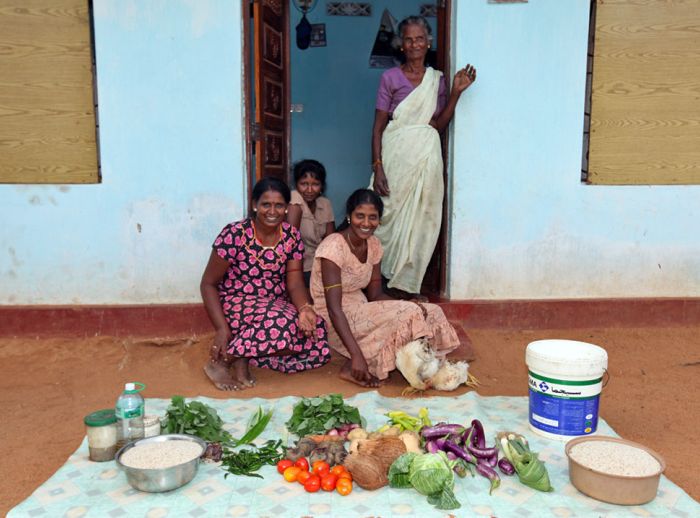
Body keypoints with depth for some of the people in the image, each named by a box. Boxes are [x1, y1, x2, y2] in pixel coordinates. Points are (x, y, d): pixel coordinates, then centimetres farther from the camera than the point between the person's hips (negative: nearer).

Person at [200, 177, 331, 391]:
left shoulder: (292, 236, -1)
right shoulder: (234, 235, -16)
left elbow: (294, 283, -6)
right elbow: (208, 284, -11)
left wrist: (305, 308, -29)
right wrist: (222, 328, -21)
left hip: (276, 305, 6)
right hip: (236, 304, -5)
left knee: (315, 332, -19)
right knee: (281, 323, -35)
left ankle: (244, 354, -7)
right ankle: (222, 361, -15)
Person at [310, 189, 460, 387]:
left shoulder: (374, 244, 1)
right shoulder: (334, 247, -22)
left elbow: (375, 294, 4)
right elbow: (334, 309, -26)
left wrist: (407, 305, -16)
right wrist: (357, 355, -33)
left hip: (360, 312, 8)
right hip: (334, 323, -7)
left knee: (429, 312, -4)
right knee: (407, 316, -25)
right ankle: (352, 368, -14)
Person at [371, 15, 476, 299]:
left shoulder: (438, 79, 11)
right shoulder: (390, 77, 0)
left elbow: (439, 125, 5)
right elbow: (378, 126, -3)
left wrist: (456, 92, -5)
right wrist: (377, 167, -12)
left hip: (426, 156, 3)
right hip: (396, 154, -3)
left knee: (420, 218, 3)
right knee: (391, 214, -1)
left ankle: (405, 283, 15)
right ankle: (382, 278, 15)